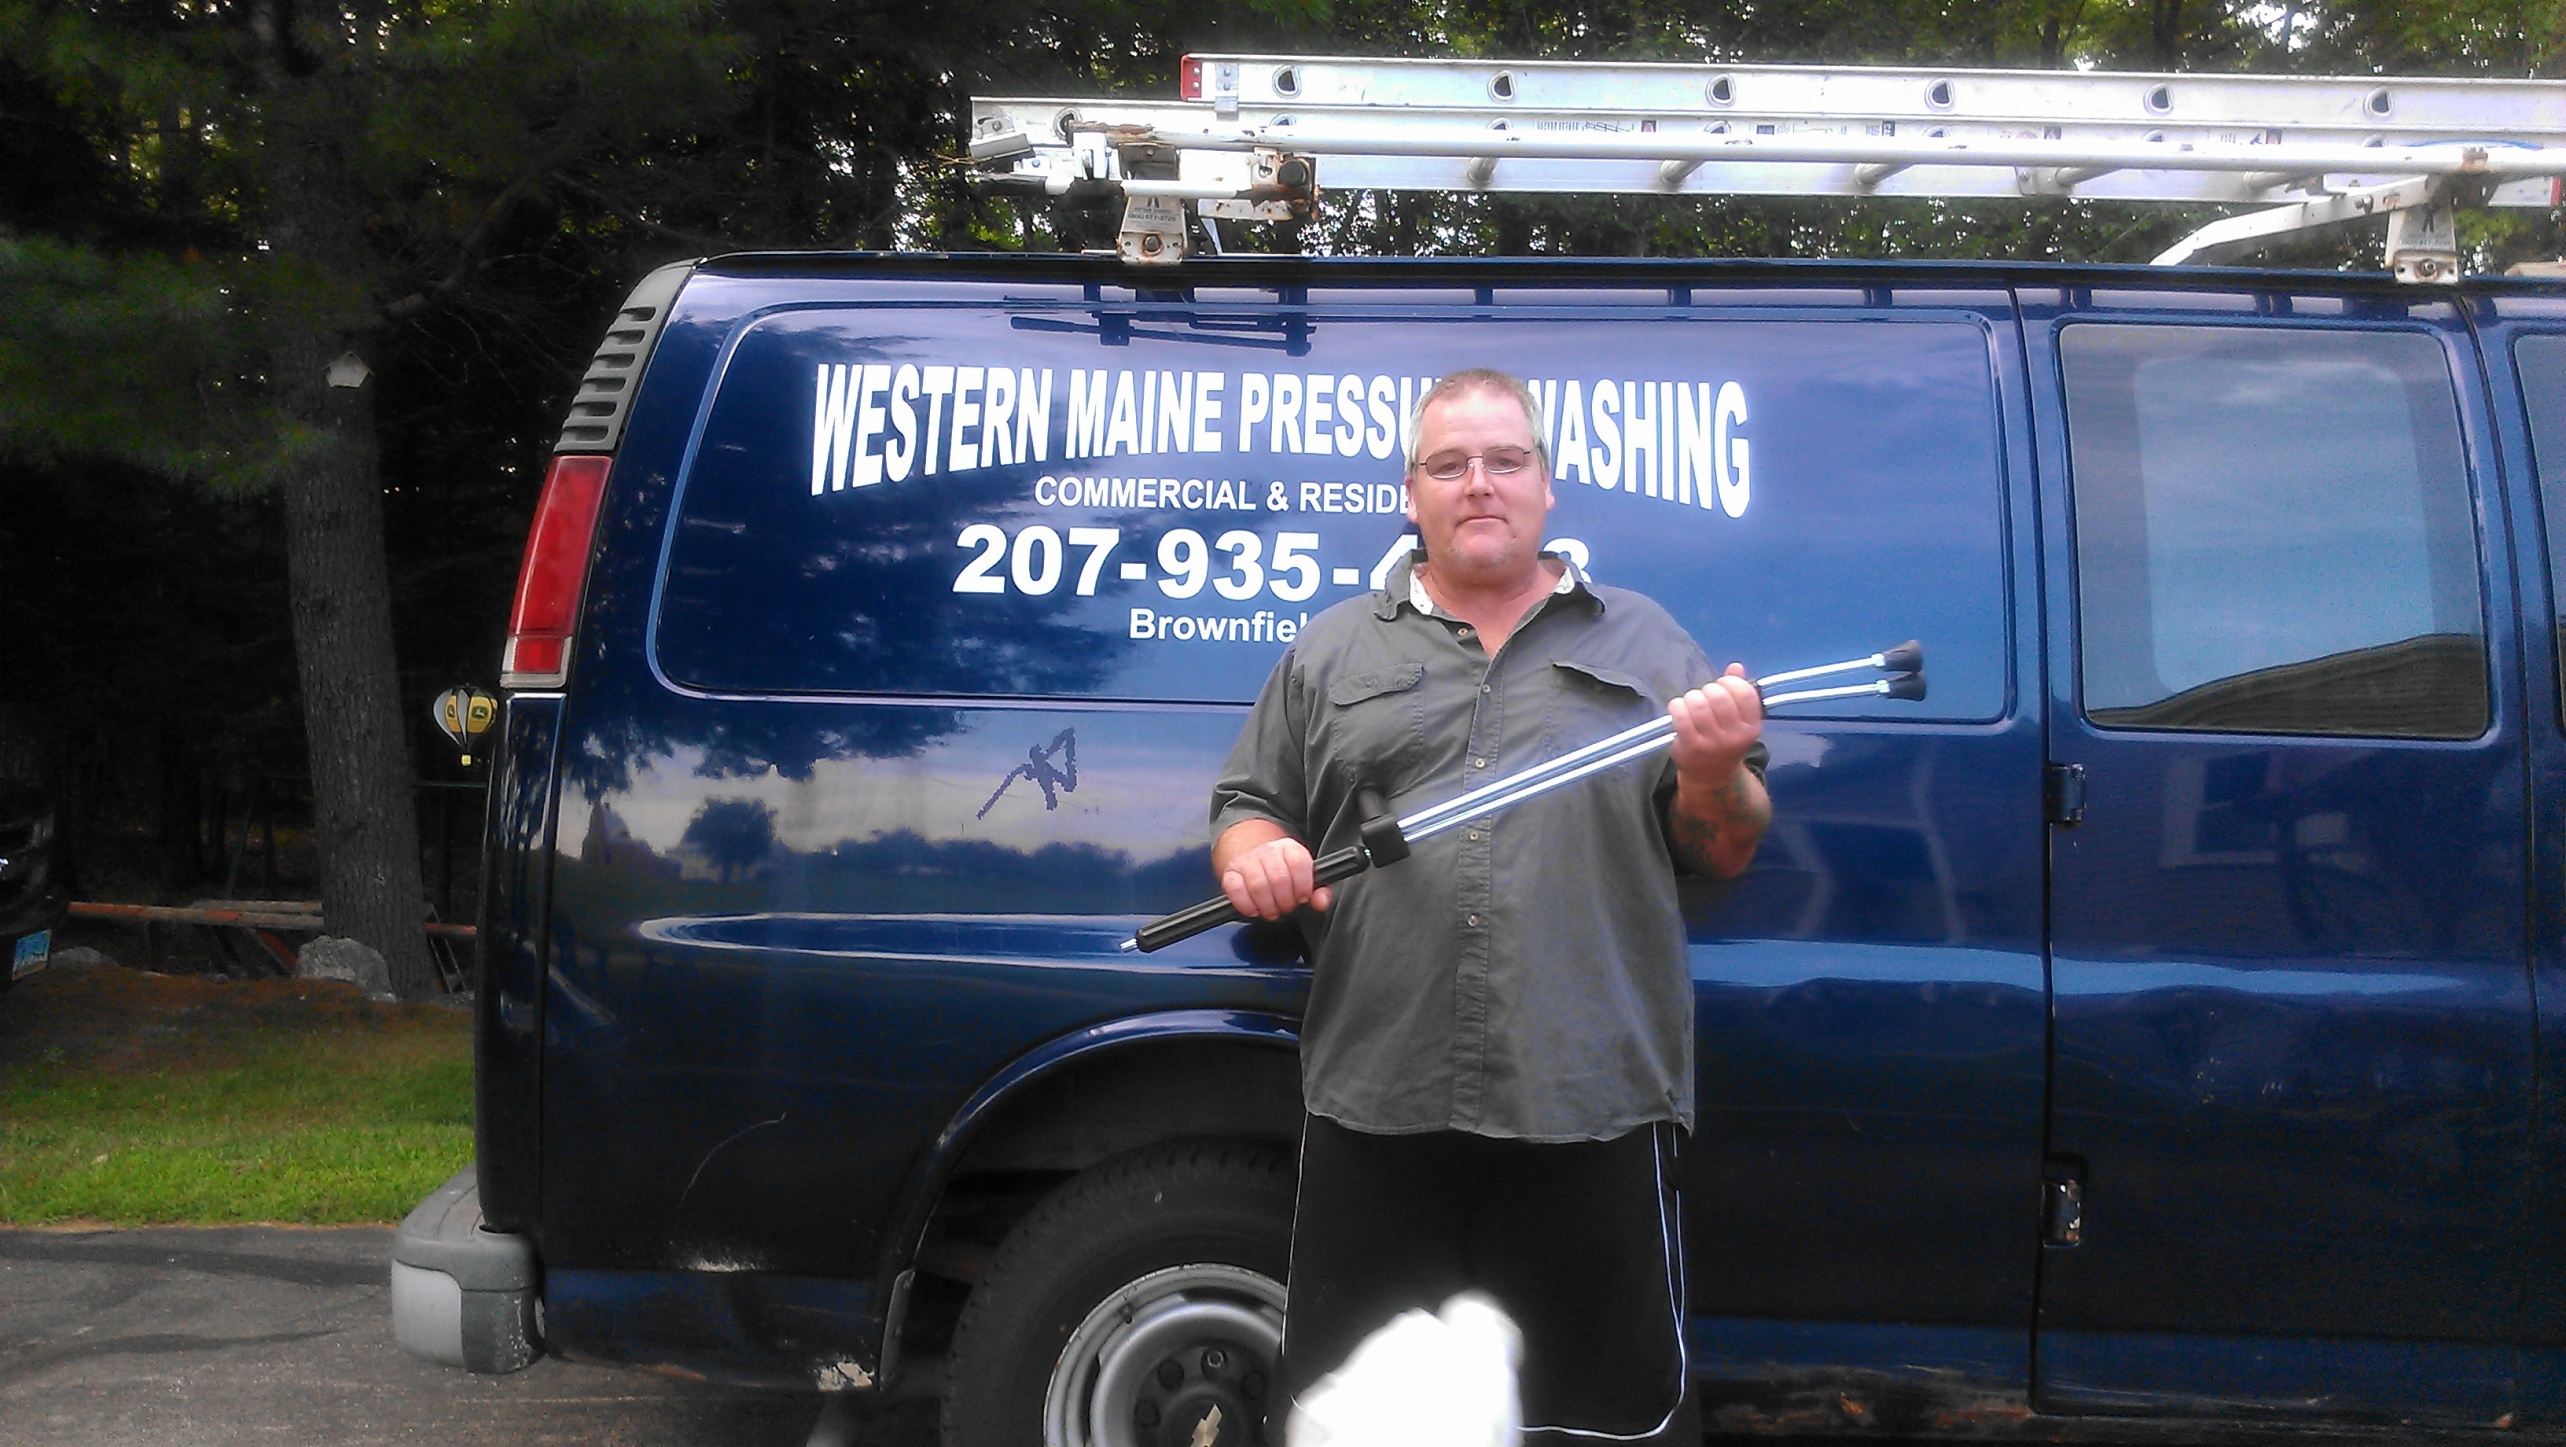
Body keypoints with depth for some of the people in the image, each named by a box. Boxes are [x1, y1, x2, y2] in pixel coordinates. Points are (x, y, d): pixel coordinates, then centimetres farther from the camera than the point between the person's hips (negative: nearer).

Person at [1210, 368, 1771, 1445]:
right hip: (1374, 1105, 1)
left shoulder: (1643, 642, 14)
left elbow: (1727, 855, 11)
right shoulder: (1333, 650, 16)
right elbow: (1245, 811, 16)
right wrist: (1254, 857, -7)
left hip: (1595, 1105, -1)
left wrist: (1714, 771, -10)